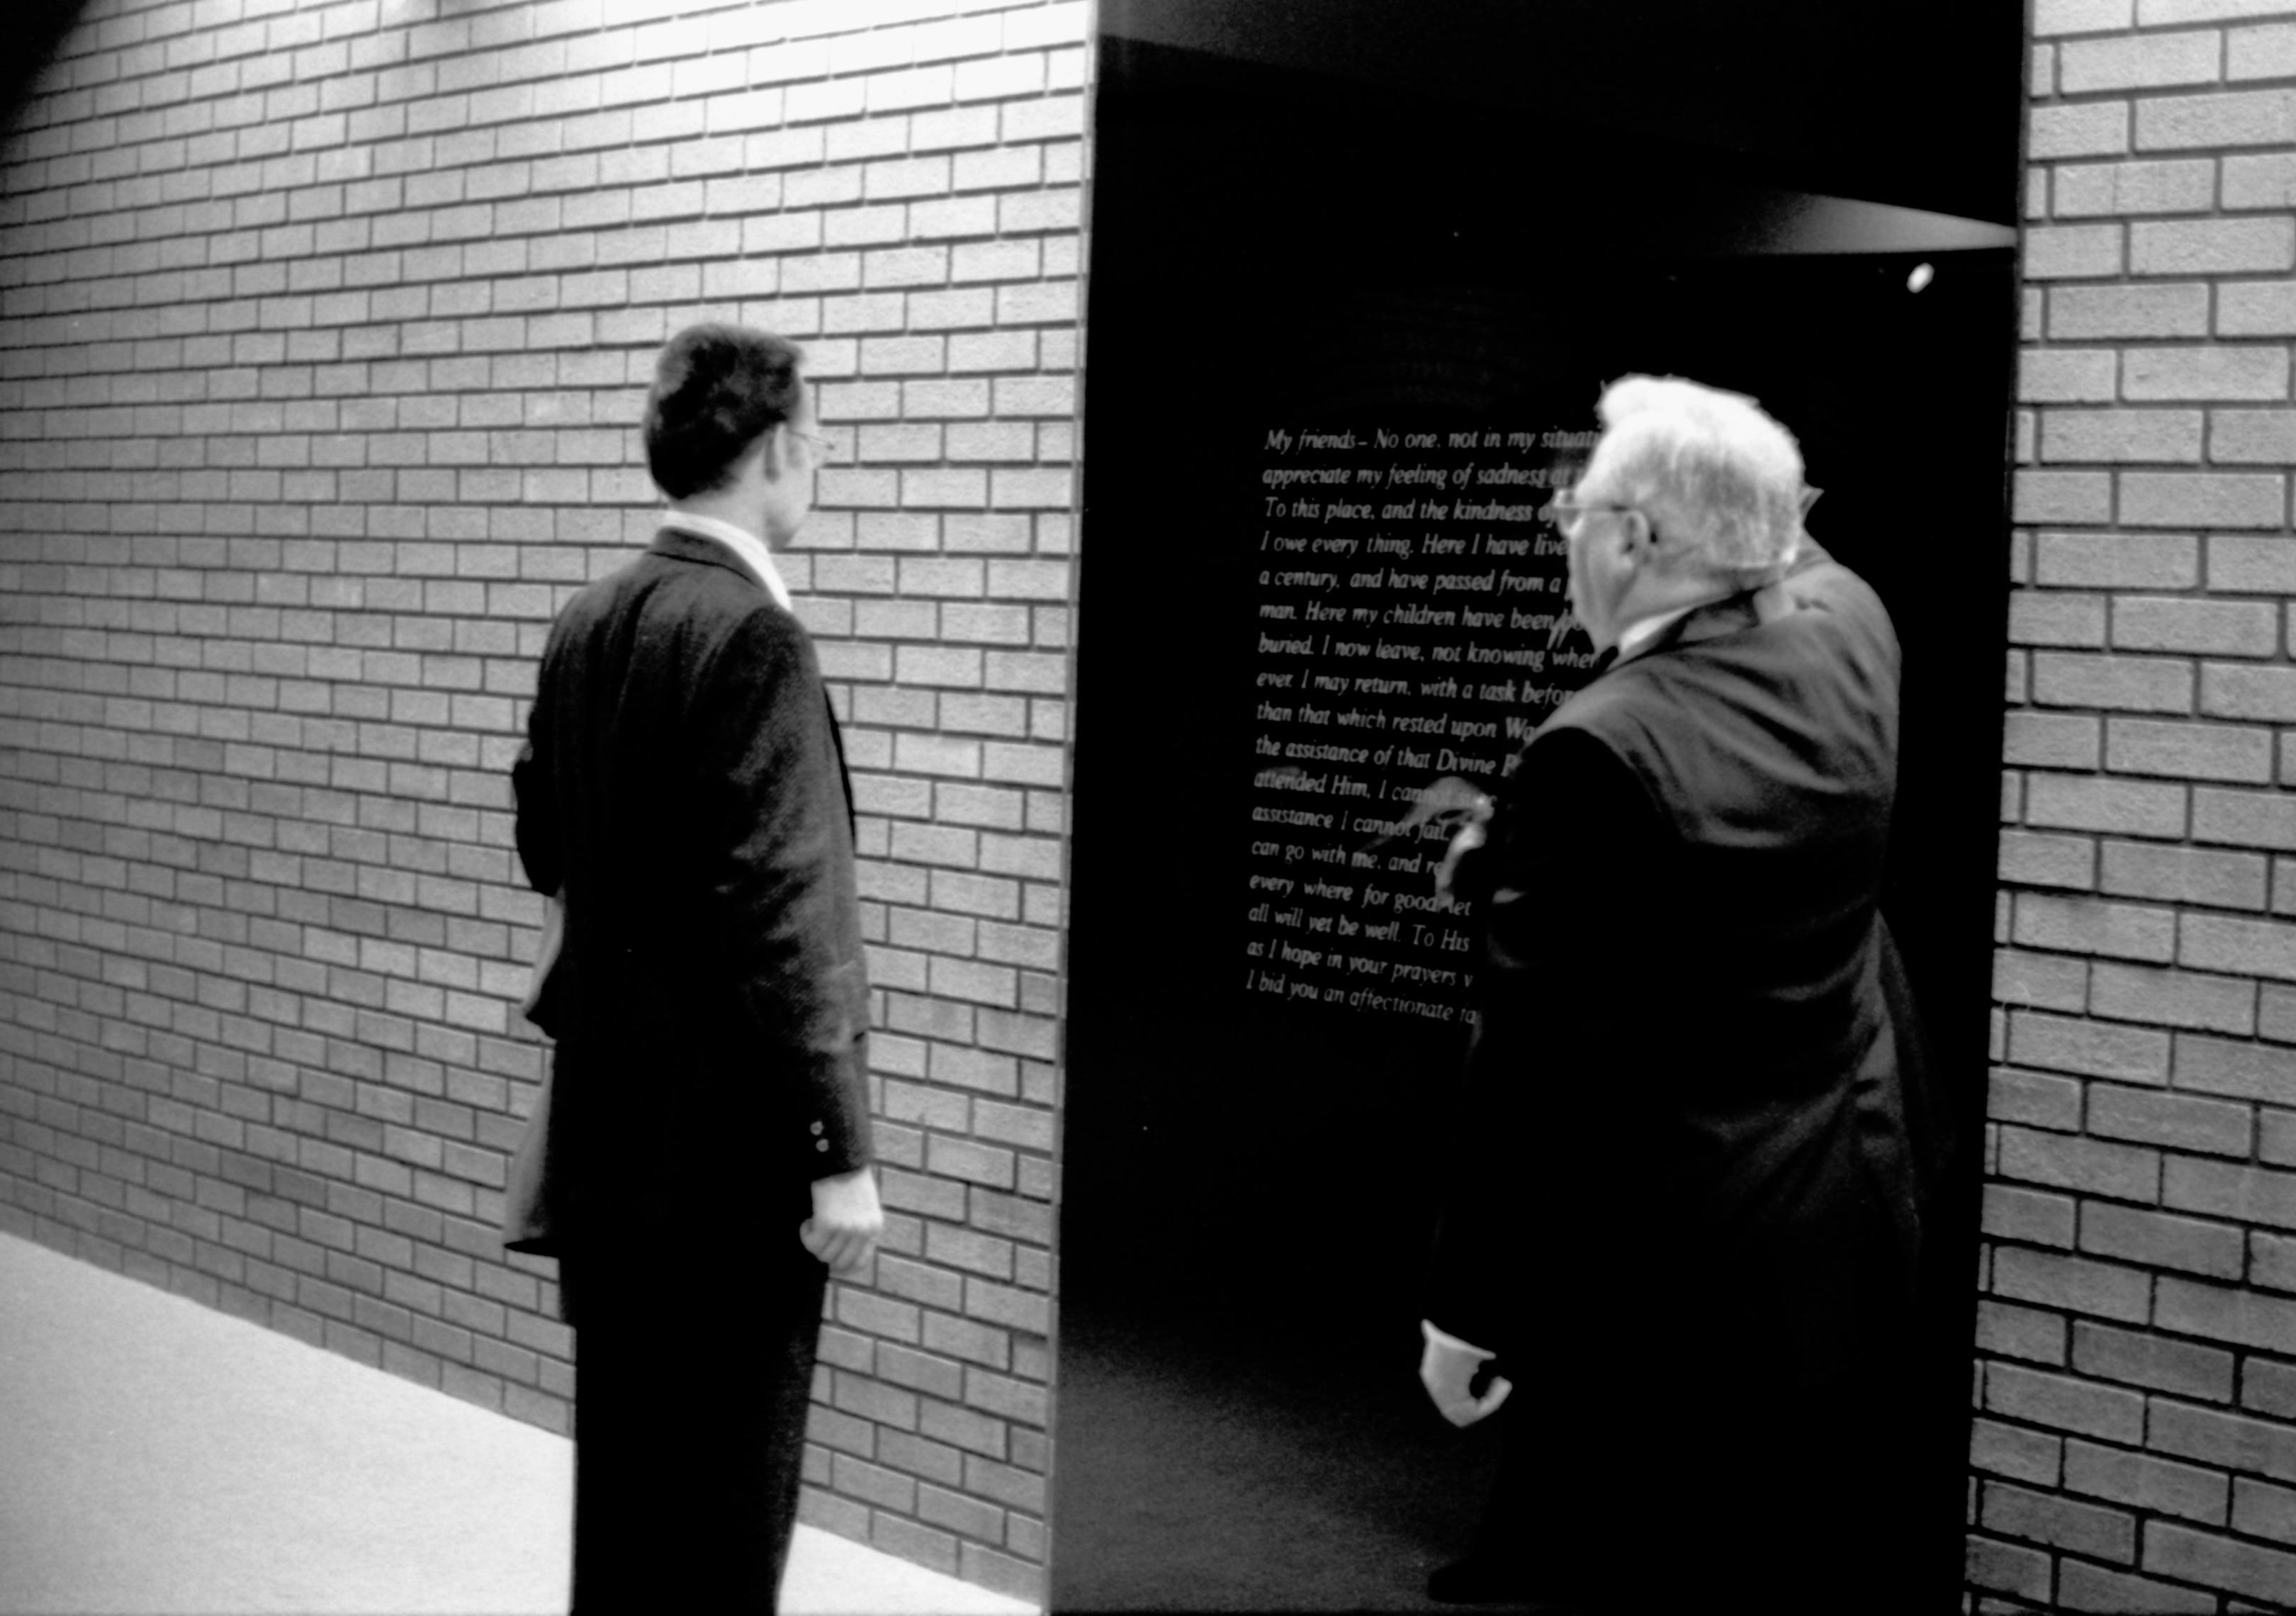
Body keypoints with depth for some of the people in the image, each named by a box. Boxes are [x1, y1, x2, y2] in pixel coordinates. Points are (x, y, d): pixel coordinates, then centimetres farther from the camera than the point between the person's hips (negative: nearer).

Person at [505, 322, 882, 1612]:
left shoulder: (587, 625, 8)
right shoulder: (753, 637, -18)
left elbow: (546, 846, 17)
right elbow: (785, 917, -21)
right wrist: (841, 1150, -18)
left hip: (607, 1122, 9)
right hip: (727, 1140, -8)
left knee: (625, 1468, 18)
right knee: (726, 1501, 1)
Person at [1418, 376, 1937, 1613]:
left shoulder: (1596, 752, -23)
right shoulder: (1848, 635, -3)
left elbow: (1536, 1067, -20)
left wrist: (1469, 1311, -13)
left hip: (1664, 1278, -7)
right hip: (1850, 1238, 8)